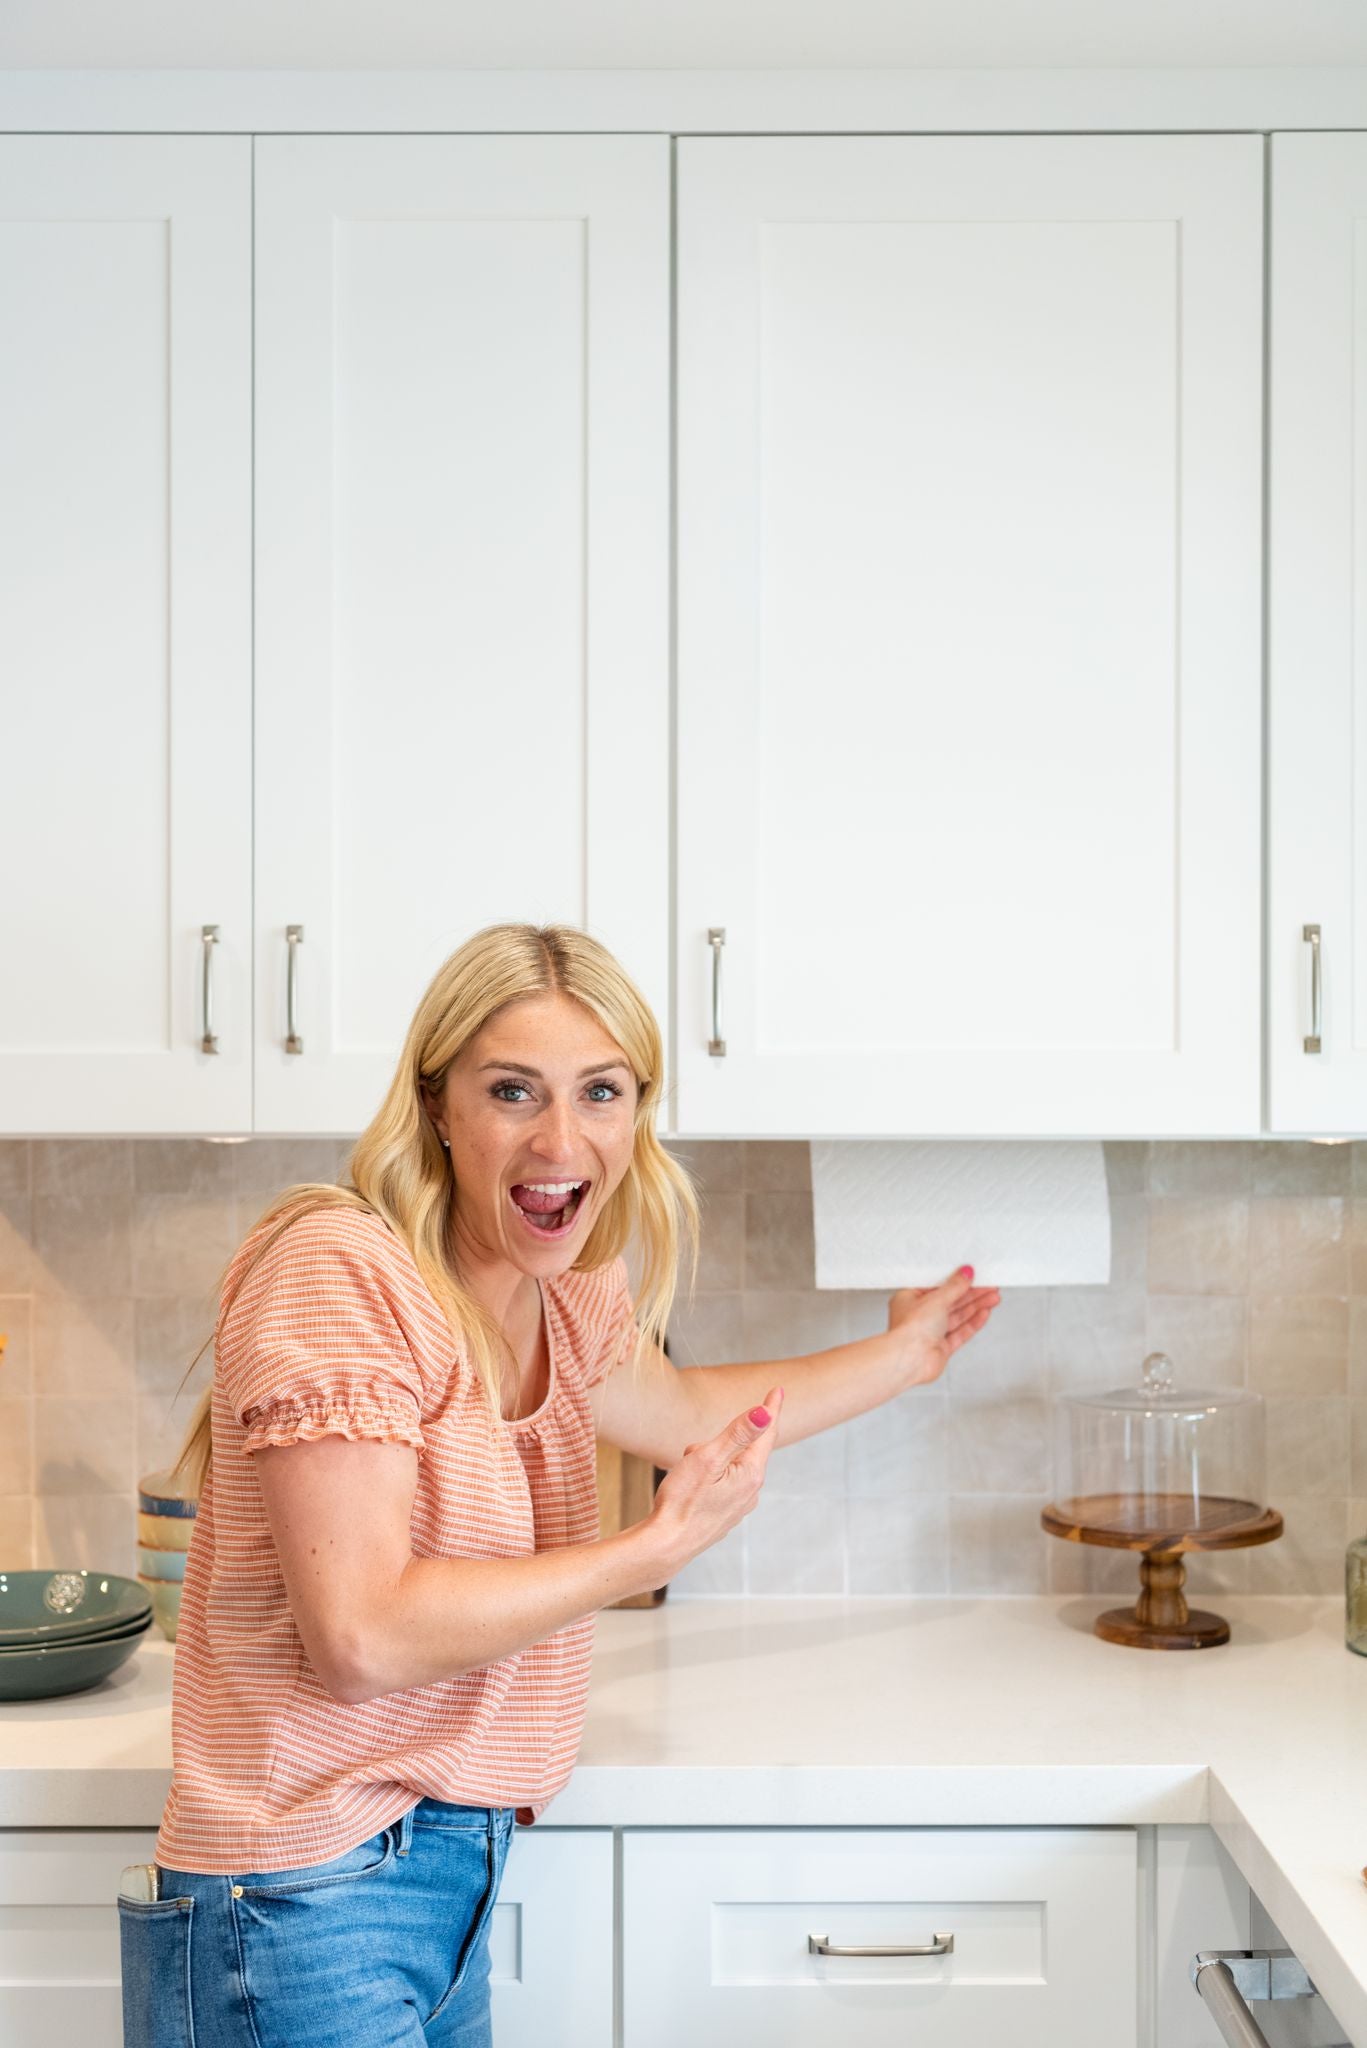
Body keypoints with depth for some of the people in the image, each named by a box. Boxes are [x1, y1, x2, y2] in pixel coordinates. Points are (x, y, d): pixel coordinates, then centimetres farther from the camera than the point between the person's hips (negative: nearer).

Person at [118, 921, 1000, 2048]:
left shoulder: (567, 1306, 6)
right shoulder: (341, 1269, -20)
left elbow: (686, 1412, 29)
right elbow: (362, 1636, -25)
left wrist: (901, 1355, 36)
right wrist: (655, 1549, -18)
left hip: (455, 1877, 8)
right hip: (308, 1902, -8)